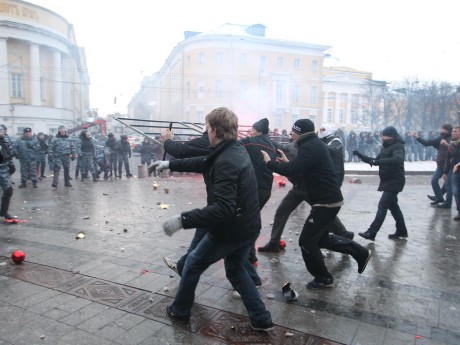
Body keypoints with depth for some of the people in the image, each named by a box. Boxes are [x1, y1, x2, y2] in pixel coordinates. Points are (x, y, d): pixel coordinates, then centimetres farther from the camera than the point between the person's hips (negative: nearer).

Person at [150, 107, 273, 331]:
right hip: (248, 227, 9)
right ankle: (262, 319, 28)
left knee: (193, 264, 15)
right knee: (235, 270, 27)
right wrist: (170, 164, 24)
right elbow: (203, 163, 18)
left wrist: (183, 220, -33)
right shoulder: (236, 150, 5)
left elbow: (222, 209, -35)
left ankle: (180, 312, 35)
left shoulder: (226, 162, -27)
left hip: (230, 230, -8)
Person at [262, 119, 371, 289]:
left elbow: (290, 171, -31)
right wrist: (287, 161, 8)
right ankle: (361, 253, 32)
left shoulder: (310, 147, -21)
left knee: (306, 241, 0)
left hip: (326, 202, -10)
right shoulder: (314, 144, 12)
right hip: (329, 199, 10)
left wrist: (269, 162, -16)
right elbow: (301, 168, 21)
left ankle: (323, 279, 16)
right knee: (321, 238, 23)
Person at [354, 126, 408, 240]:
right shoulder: (386, 147, 14)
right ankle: (401, 230, 28)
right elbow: (377, 160, 19)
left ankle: (371, 233, -14)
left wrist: (378, 162, -41)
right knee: (393, 205, 16)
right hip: (388, 181, 10)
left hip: (394, 181, -10)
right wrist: (362, 156, 7)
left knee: (382, 205, -13)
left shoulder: (398, 147, -15)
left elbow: (397, 159, -35)